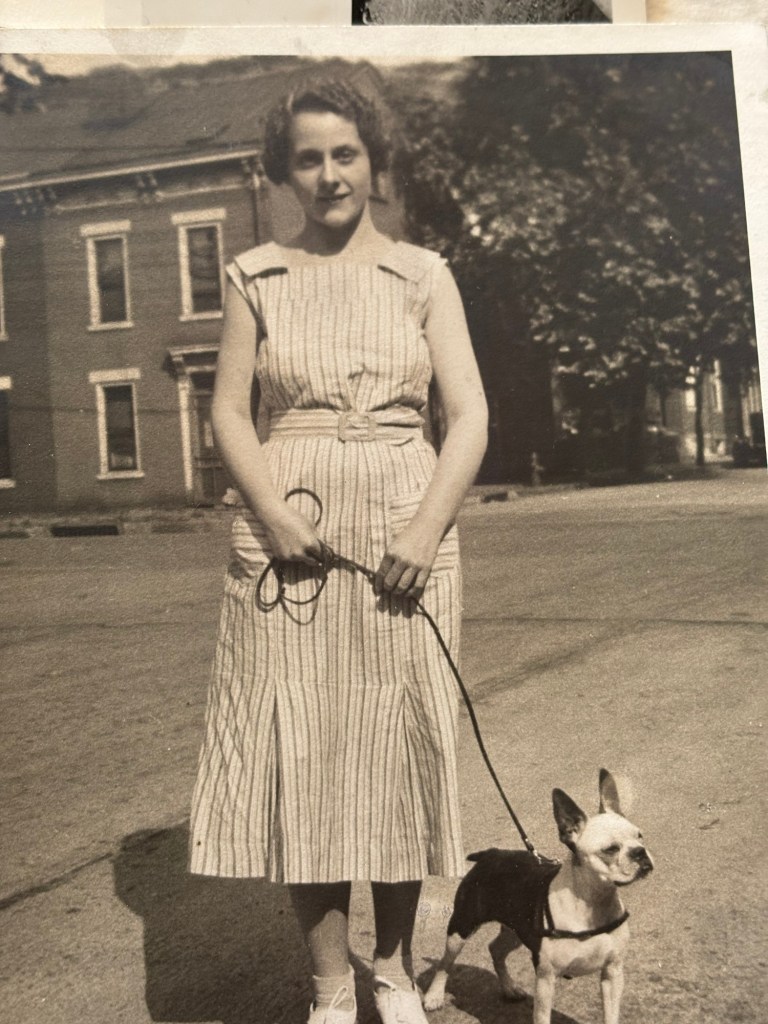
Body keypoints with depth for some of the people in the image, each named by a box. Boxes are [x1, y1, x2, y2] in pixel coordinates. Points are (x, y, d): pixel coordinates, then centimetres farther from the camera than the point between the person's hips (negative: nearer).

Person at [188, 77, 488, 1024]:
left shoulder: (423, 275, 8)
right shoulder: (256, 277, 9)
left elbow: (469, 416, 1)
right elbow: (228, 411, 3)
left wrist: (429, 527, -13)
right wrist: (274, 516, -13)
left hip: (405, 530, 0)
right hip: (288, 533, 0)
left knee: (401, 743, 5)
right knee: (297, 750, 0)